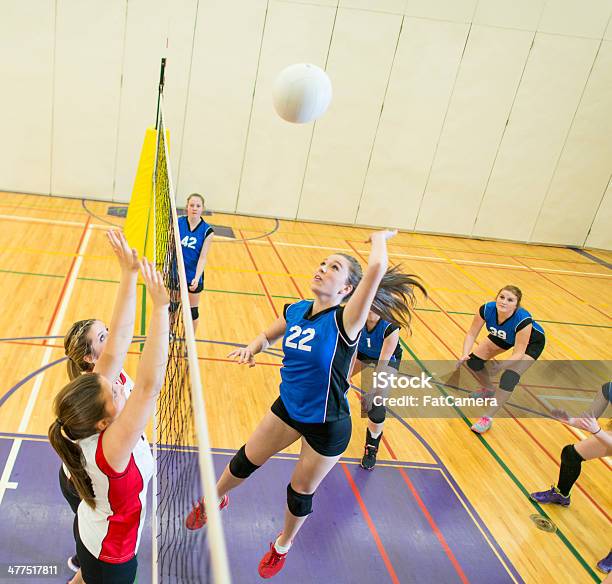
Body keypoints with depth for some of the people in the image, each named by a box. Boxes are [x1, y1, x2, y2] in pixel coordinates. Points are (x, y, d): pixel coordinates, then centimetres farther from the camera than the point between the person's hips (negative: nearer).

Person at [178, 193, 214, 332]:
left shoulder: (207, 231, -13)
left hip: (193, 277, -1)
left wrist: (197, 278, -27)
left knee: (192, 311, 12)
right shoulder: (177, 223, -8)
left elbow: (203, 257, -16)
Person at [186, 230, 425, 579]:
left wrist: (379, 238, -25)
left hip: (328, 426, -5)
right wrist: (254, 347, -11)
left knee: (301, 494, 16)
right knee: (244, 462, 21)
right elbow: (268, 335, 12)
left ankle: (283, 546, 49)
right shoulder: (296, 311, -10)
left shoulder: (345, 321, -29)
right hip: (289, 407, 5)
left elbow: (377, 268, -46)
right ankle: (214, 500, 54)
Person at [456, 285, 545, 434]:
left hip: (532, 342, -5)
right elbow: (472, 334, -21)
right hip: (504, 337, 5)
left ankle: (488, 418, -8)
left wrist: (502, 365, -50)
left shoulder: (523, 320, -43)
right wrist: (465, 354, -36)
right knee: (473, 361, -1)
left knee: (509, 379, -22)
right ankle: (488, 390, 31)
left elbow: (518, 353, -35)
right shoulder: (486, 309, -33)